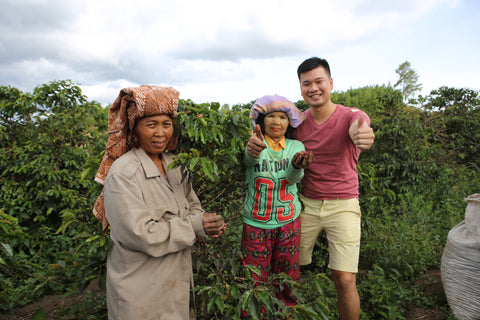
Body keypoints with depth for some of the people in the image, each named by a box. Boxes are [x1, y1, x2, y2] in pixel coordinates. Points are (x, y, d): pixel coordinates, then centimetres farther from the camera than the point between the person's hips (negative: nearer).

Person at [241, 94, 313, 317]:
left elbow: (294, 177, -17)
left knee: (287, 278, 17)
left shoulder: (296, 146, 1)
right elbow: (249, 158, -30)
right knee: (255, 280, 9)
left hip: (289, 223, 2)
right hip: (256, 224, -2)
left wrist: (297, 165, -41)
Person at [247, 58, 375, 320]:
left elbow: (357, 128, -30)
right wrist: (255, 144, -31)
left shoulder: (351, 116, -8)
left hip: (342, 205, -2)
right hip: (306, 203, 3)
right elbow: (275, 144, -7)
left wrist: (362, 135, -55)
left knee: (344, 279, -5)